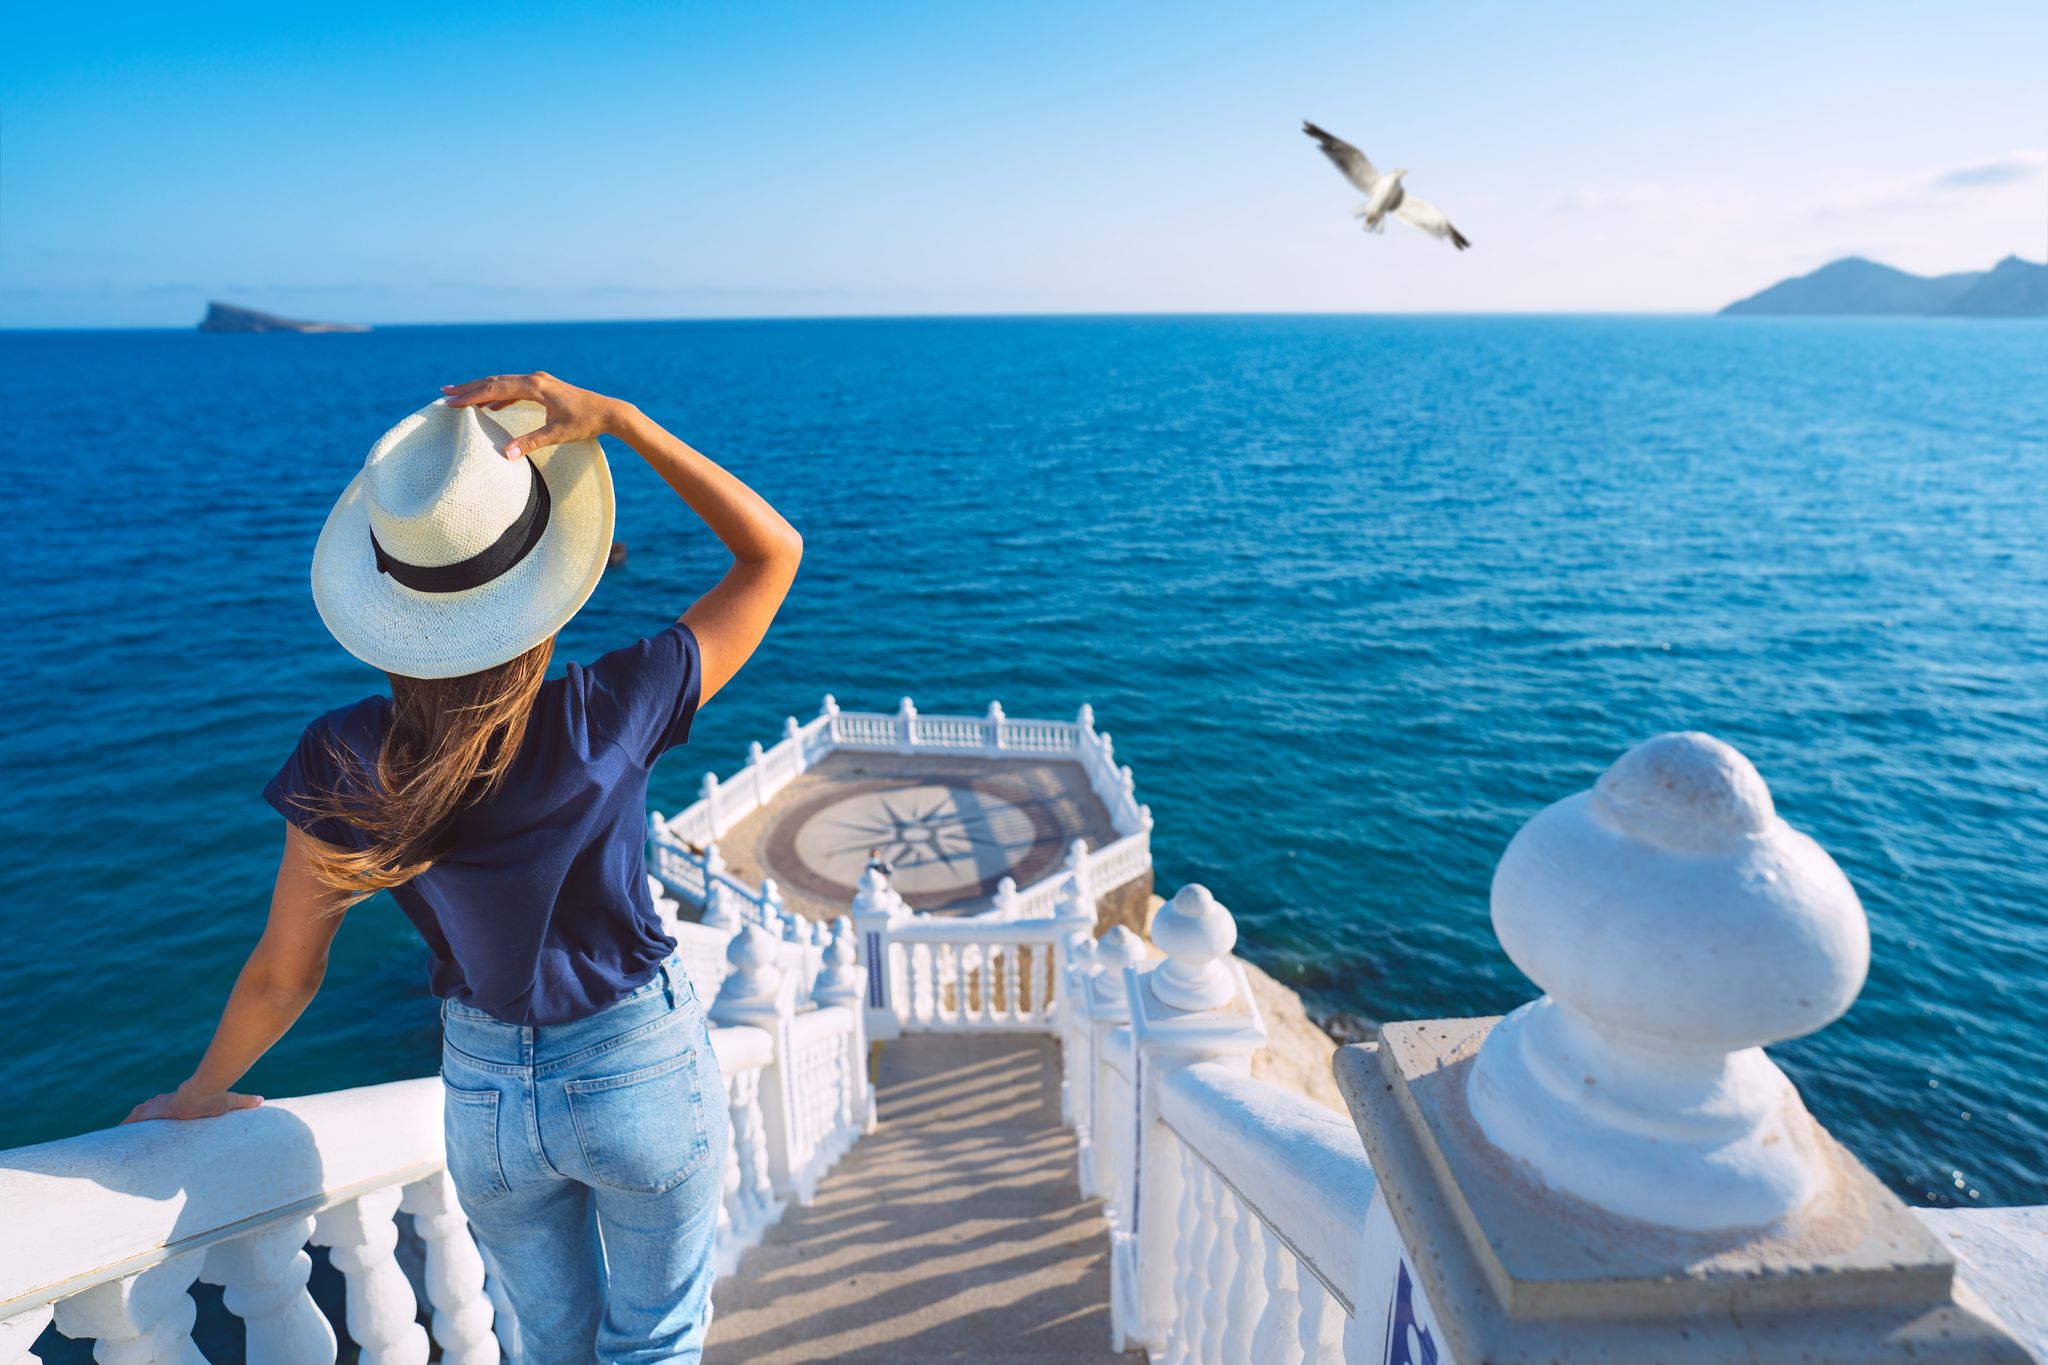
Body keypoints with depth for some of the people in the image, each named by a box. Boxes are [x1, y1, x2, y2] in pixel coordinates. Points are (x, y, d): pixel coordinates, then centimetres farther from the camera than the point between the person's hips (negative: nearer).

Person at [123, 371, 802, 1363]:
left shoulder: (345, 761, -18)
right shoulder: (607, 717, -27)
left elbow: (283, 976, -6)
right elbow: (774, 550, -17)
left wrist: (200, 1093, 14)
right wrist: (618, 421, -21)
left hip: (487, 1095, 3)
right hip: (644, 1077, -2)